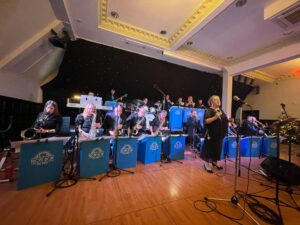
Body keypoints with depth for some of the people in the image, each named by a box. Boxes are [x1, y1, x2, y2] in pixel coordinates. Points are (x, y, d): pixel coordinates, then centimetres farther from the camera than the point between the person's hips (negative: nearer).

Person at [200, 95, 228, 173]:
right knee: (209, 148, 0)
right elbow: (206, 121, -21)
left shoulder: (221, 110, 13)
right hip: (212, 133, -8)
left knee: (218, 148, 16)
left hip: (220, 133, 8)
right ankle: (207, 164, 12)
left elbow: (225, 120, 21)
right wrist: (215, 117, -30)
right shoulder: (209, 110, -11)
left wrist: (229, 120, 4)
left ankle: (215, 162, 34)